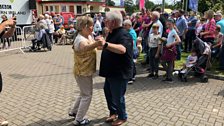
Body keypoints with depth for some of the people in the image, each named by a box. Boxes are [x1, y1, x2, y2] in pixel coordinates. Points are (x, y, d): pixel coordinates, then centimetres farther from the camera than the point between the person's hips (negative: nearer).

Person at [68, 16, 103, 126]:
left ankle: (74, 111, 37)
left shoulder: (88, 36, 6)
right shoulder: (81, 39, -24)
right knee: (87, 95, 0)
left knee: (84, 93, 22)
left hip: (85, 71, 10)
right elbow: (85, 47, -48)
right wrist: (96, 44, -68)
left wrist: (101, 43, -2)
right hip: (83, 72, -10)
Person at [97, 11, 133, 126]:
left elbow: (122, 49, -43)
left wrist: (105, 44, -52)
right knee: (107, 91, 22)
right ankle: (113, 112, 42)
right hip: (111, 71, 10)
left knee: (117, 96, 6)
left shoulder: (123, 34, -23)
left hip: (120, 72, -10)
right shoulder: (112, 33, 8)